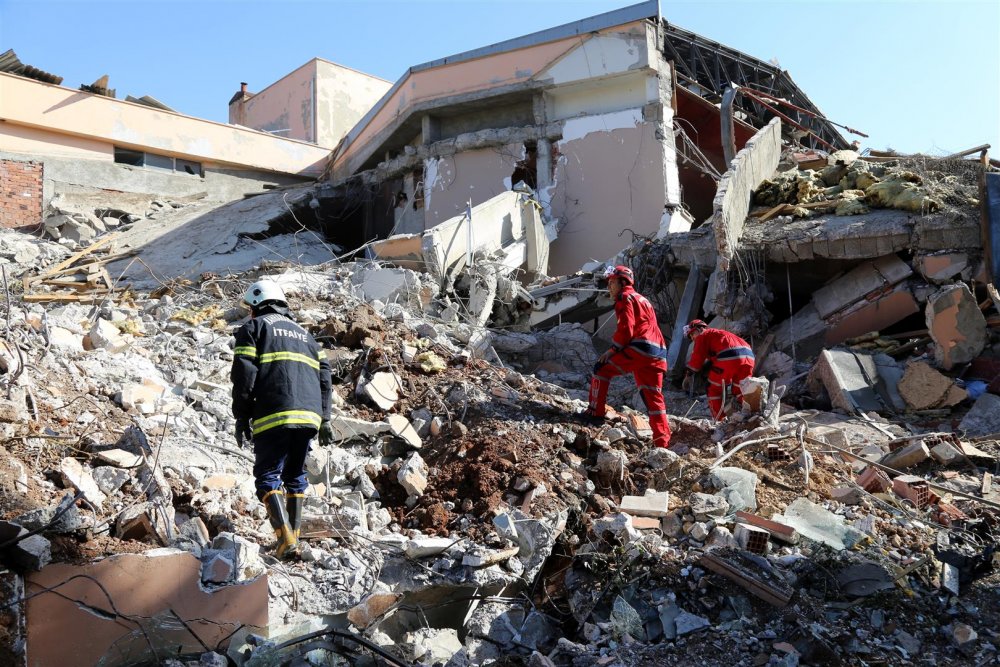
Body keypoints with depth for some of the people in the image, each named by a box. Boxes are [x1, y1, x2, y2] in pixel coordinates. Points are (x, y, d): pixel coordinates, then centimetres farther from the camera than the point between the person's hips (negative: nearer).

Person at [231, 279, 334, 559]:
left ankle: (285, 536, -14)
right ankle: (294, 537, 16)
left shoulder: (253, 328, 10)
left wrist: (241, 417, 1)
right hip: (309, 415, 5)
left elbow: (244, 375, -3)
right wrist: (324, 419, 18)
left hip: (273, 415, -5)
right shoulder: (304, 334, 27)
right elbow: (323, 376, 18)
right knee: (295, 475, 16)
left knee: (268, 476, 1)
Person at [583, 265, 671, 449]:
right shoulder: (640, 299, 30)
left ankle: (595, 412, 1)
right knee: (653, 397, 9)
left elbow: (626, 330, -11)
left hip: (639, 349, -9)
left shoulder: (626, 298, 1)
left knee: (602, 369, 2)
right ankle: (662, 442, 5)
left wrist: (612, 350, -4)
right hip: (657, 353, 9)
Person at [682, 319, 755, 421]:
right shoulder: (720, 333, 37)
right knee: (740, 391, 21)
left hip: (728, 358, -7)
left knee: (714, 390, 6)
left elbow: (697, 356, 4)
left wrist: (688, 375, 6)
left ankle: (720, 421, 1)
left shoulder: (703, 335, 14)